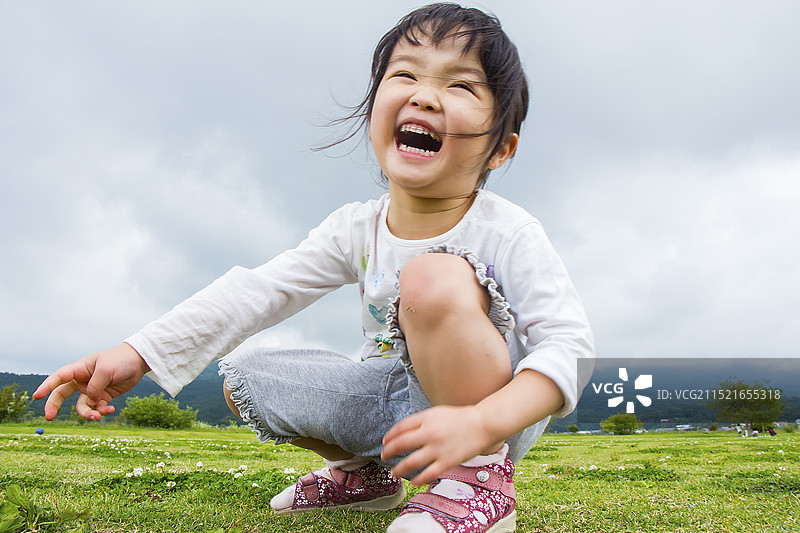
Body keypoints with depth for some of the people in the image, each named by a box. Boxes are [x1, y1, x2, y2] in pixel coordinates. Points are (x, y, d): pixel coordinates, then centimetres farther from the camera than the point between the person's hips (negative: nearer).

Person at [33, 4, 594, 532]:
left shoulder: (507, 233, -19)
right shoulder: (356, 228, -4)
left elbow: (569, 344, -24)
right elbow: (259, 291, -7)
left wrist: (479, 423, -41)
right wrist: (139, 351, -16)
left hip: (493, 406, -5)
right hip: (397, 405, 6)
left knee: (435, 278, -32)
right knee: (247, 377, -3)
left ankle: (481, 478, -17)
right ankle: (364, 473, 19)